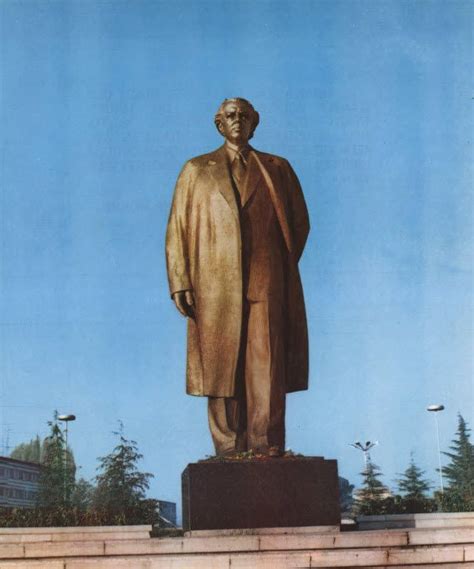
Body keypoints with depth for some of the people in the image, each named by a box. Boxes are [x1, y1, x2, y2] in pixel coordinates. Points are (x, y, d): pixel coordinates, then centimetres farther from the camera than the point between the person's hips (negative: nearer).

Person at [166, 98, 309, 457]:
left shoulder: (277, 169, 17)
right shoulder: (196, 171, 15)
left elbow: (300, 222, 19)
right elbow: (177, 230, 8)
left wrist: (282, 268, 11)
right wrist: (179, 282, -2)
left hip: (266, 284, 0)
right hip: (215, 287, 0)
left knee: (267, 368, -7)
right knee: (221, 369, -2)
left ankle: (267, 447, -4)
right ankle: (229, 450, 3)